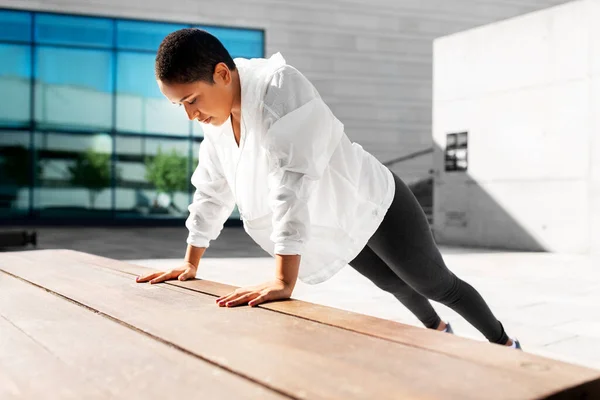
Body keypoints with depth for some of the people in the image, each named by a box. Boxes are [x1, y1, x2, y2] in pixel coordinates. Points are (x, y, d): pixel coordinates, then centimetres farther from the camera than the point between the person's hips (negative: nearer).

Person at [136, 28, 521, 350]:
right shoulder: (219, 118, -9)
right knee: (395, 284, 30)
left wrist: (284, 281, -46)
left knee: (437, 285, 11)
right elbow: (212, 190, 2)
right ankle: (438, 330, 58)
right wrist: (190, 264, 4)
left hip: (374, 205, -7)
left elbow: (294, 181, -43)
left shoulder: (279, 86, -34)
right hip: (339, 224, 8)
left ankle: (504, 343, 37)